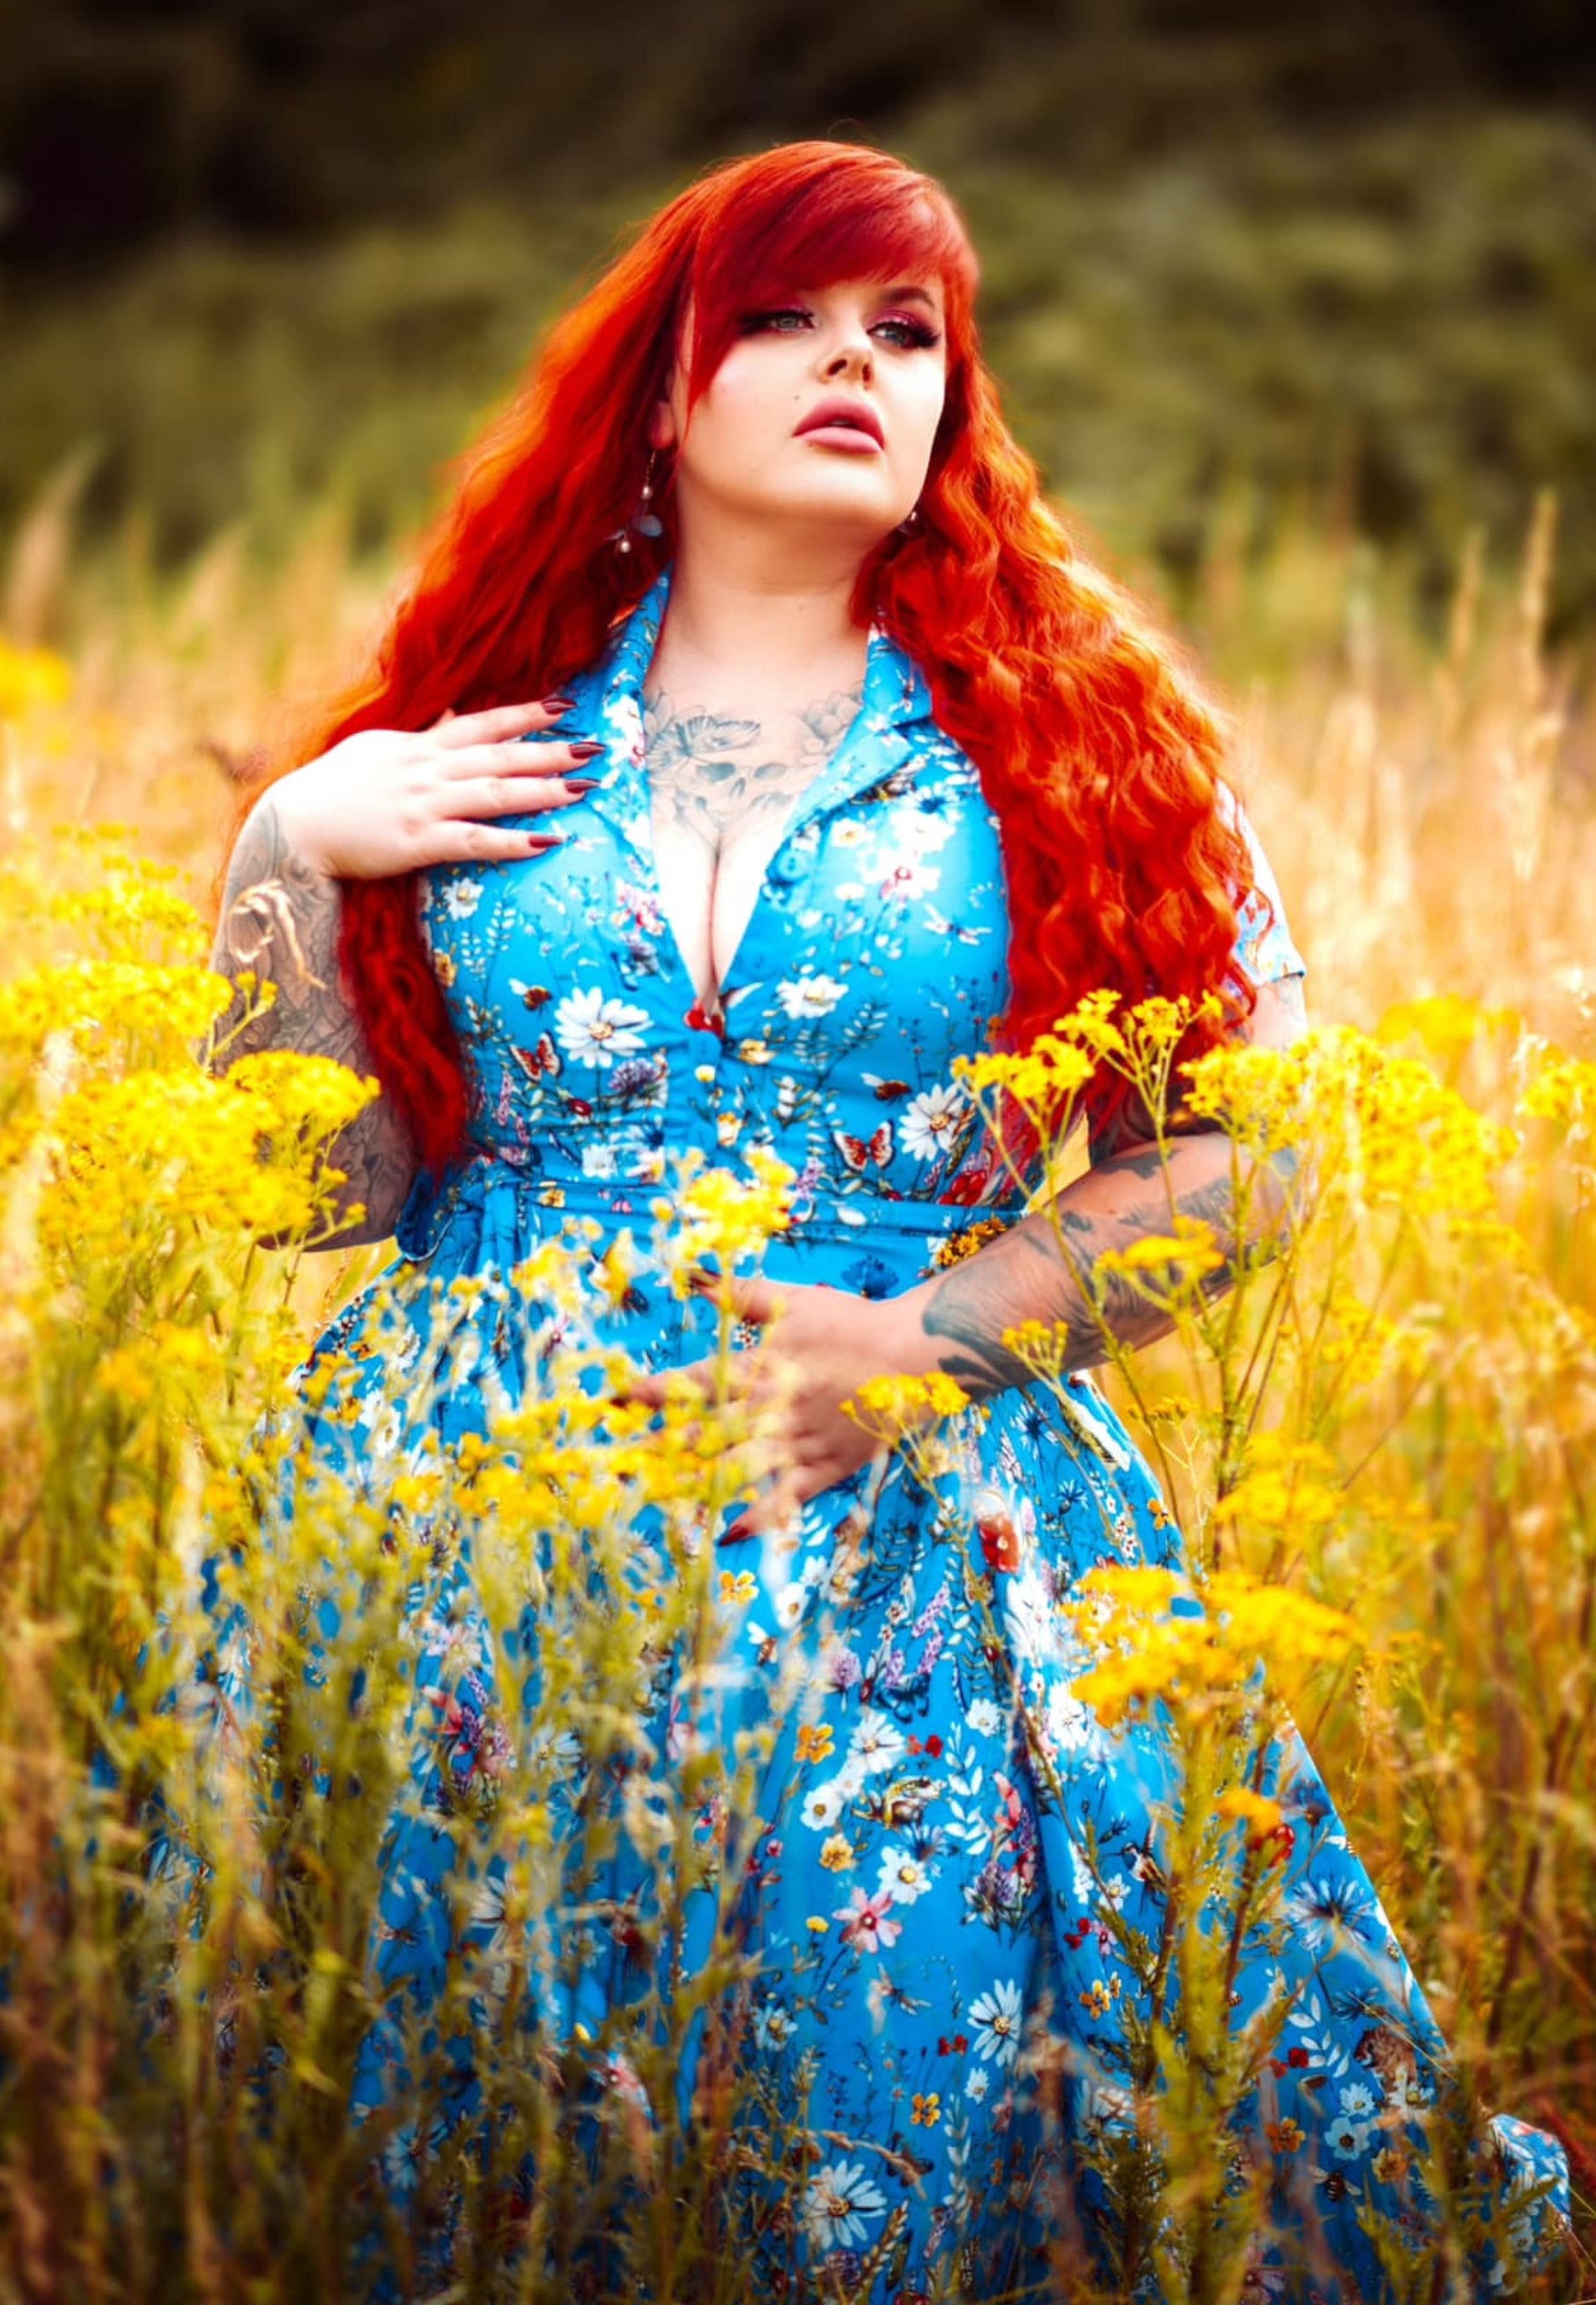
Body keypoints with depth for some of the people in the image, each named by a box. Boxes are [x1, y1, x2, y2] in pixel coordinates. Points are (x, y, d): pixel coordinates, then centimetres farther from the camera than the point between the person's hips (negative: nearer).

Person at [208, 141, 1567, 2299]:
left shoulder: (1078, 728, 6)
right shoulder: (483, 725, 9)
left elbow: (1244, 1137, 2)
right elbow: (318, 1196, 9)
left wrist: (923, 1340, -9)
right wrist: (288, 851, -3)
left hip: (909, 1533, -1)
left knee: (902, 2083, -9)